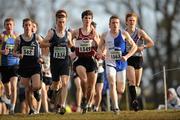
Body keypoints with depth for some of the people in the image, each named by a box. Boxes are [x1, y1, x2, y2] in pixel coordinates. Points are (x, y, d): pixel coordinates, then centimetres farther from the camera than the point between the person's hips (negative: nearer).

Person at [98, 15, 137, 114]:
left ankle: (115, 99, 41)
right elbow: (100, 48, 14)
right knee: (112, 84, -22)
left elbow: (134, 46, 1)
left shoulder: (124, 34, -3)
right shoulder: (105, 35, 0)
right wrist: (101, 52, -10)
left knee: (121, 90, 8)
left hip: (121, 63, 1)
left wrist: (127, 56, -13)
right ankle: (115, 107, -25)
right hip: (110, 63, -1)